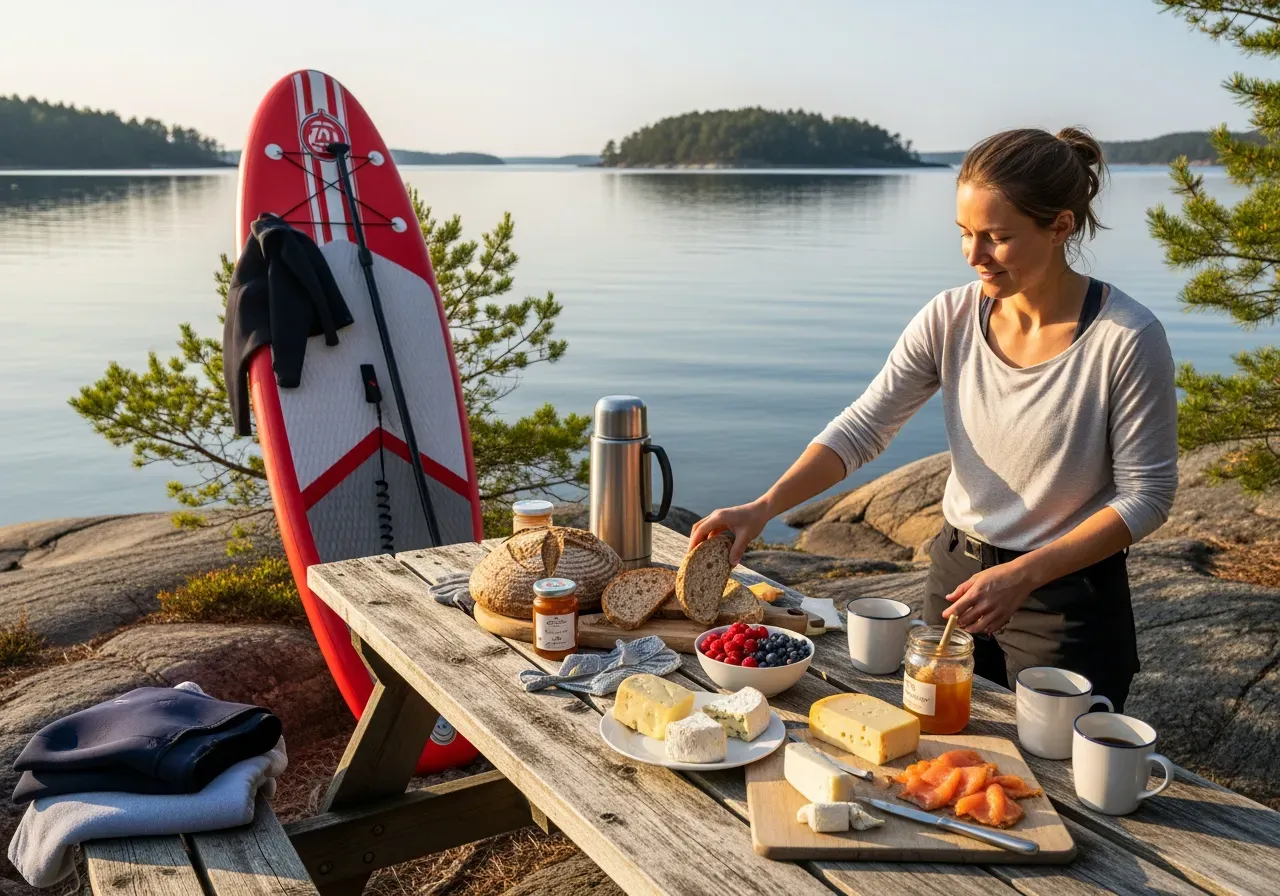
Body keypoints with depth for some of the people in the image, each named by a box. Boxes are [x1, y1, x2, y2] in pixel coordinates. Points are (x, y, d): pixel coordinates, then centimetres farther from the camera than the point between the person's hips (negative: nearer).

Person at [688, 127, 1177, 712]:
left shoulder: (1126, 339, -19)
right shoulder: (950, 319, -8)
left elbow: (1146, 495, -14)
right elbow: (862, 427, -9)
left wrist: (1022, 576, -23)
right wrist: (763, 508, -22)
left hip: (1068, 601, -4)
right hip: (957, 573, 4)